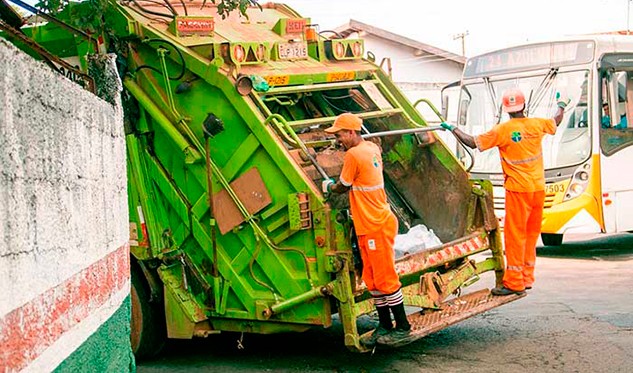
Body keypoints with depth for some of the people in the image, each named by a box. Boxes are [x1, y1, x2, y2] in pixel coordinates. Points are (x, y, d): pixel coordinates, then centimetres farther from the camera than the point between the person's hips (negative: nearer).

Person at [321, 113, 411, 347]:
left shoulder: (353, 154, -17)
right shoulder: (372, 148, 10)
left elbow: (342, 187, -6)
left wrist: (327, 186, 14)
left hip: (376, 226, -9)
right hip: (368, 226, 9)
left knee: (385, 278, -2)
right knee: (373, 279, 13)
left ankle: (402, 327, 7)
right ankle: (385, 327, 20)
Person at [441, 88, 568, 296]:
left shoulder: (502, 130, -12)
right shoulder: (537, 124, 3)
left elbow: (474, 143, -9)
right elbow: (556, 122, 25)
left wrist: (453, 129, 4)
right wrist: (561, 106, 45)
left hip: (518, 189, -5)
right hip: (538, 187, 5)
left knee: (515, 234, -2)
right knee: (531, 233, 13)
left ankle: (514, 282, -2)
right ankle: (527, 278, 19)